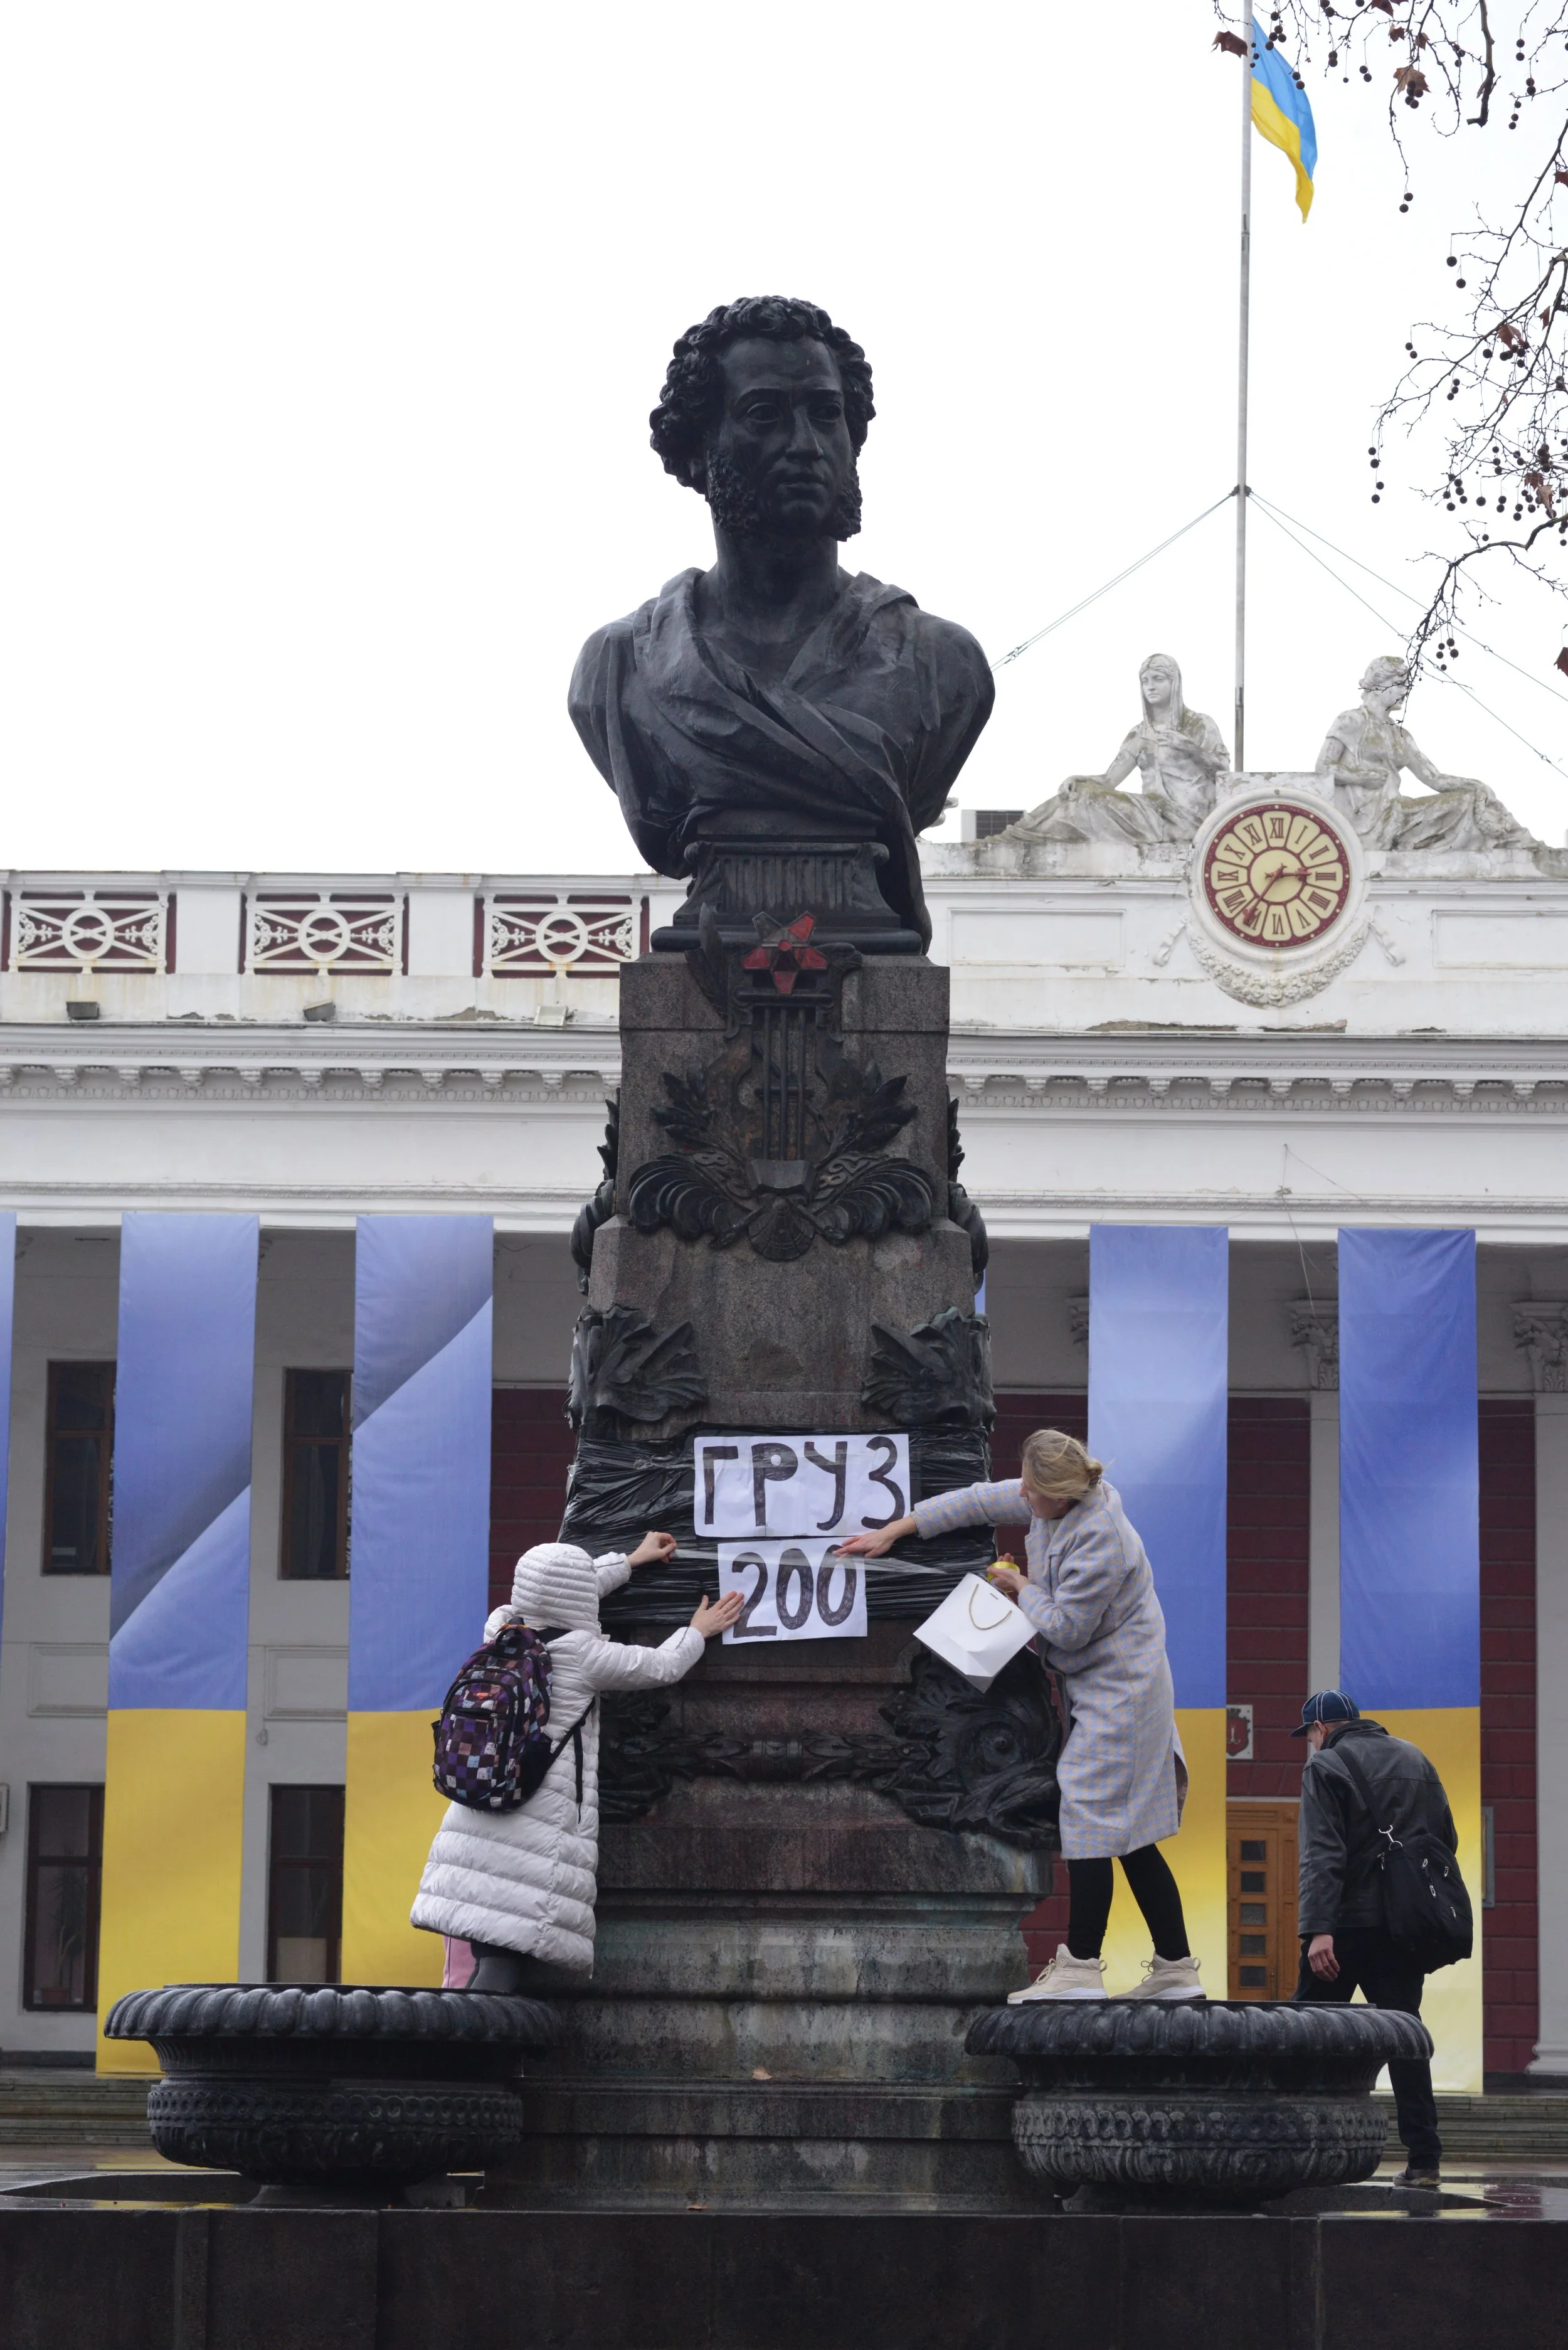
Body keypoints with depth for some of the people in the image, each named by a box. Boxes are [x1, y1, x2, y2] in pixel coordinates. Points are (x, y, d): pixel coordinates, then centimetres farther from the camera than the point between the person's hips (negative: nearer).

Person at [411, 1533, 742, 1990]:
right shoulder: (580, 1653, -7)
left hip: (476, 1817, 7)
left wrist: (630, 1560, 41)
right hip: (540, 1830, -7)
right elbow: (663, 1667, 8)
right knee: (506, 1968, -10)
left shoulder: (501, 1632, 9)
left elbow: (554, 1597, 29)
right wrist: (699, 1631, 30)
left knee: (491, 1962, 9)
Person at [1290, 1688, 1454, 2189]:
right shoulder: (1416, 1761, 14)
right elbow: (1448, 1841, 15)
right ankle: (1423, 2160, 1)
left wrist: (1318, 1928, -23)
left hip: (1348, 1924, -5)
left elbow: (1322, 1855, -16)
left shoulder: (1325, 1767, -5)